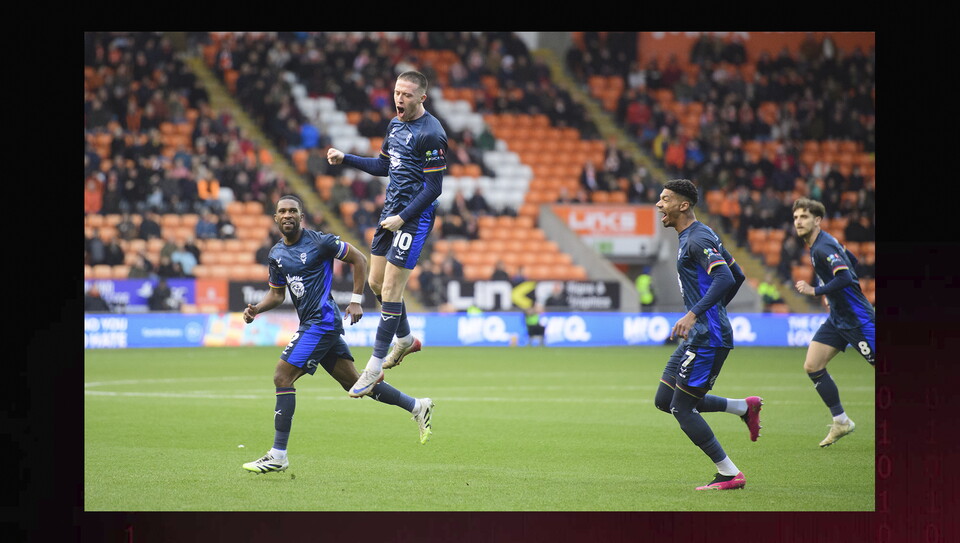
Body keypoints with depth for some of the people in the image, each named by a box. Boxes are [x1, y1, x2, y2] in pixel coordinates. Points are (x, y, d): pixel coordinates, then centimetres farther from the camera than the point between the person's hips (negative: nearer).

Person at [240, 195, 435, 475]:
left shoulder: (318, 241, -10)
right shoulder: (276, 254, 12)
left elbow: (358, 259, -3)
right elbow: (277, 293, 21)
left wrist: (356, 301, -6)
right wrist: (256, 309, 1)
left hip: (322, 322, -8)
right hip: (310, 324, 8)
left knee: (282, 377, -14)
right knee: (353, 382, 12)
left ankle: (278, 455, -11)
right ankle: (417, 406, 24)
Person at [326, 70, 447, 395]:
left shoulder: (431, 134, -17)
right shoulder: (396, 124, 10)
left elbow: (434, 187, -17)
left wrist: (403, 218, -20)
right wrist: (344, 159, 15)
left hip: (414, 217, -9)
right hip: (391, 211, 9)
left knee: (391, 290, -10)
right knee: (376, 283, 14)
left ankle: (375, 367, -5)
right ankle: (406, 339, 37)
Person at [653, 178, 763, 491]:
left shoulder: (697, 239, -15)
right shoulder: (695, 236, 16)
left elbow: (725, 278, -29)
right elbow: (738, 276, 23)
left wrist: (693, 315, -36)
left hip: (707, 337, -10)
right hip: (698, 335, 10)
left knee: (682, 408, -7)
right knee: (664, 401, 11)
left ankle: (730, 474, 0)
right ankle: (744, 407, 16)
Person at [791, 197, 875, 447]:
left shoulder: (823, 247, -20)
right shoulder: (816, 245, 10)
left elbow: (844, 277, -32)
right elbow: (852, 259, 24)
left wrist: (815, 291, -24)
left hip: (856, 319, -10)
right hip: (837, 318, 10)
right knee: (812, 366, 1)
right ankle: (841, 421, 7)